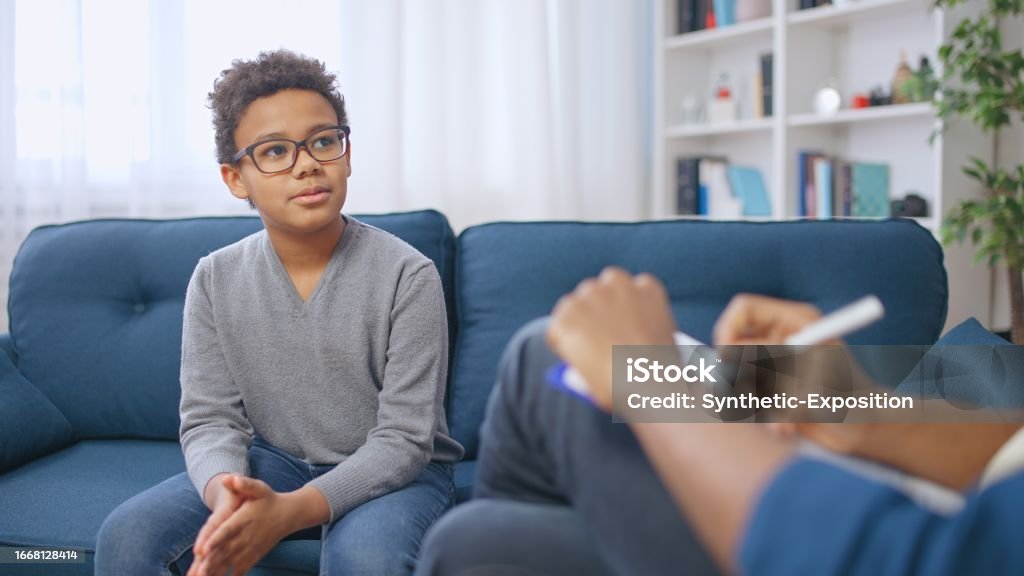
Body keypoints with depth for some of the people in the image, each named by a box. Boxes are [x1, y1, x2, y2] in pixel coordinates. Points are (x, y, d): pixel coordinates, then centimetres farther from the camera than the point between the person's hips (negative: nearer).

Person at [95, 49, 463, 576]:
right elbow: (209, 418, -5)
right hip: (273, 464, 3)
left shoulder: (408, 276, -17)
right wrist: (226, 493, -30)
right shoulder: (216, 279, -4)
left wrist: (290, 512, -34)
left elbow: (403, 440, -19)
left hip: (394, 472, -3)